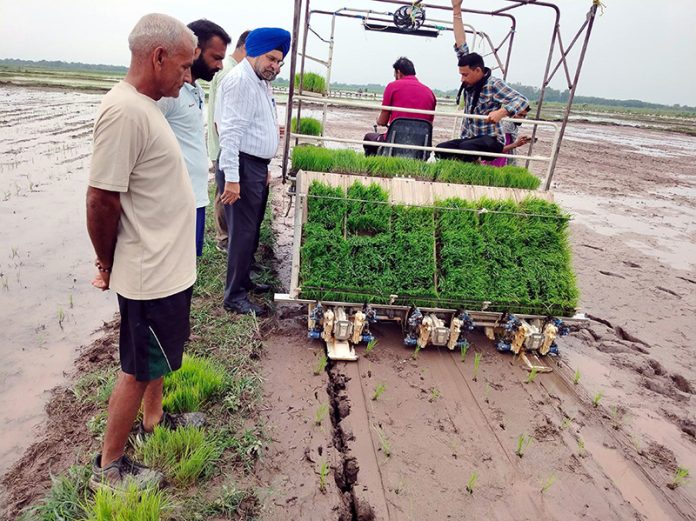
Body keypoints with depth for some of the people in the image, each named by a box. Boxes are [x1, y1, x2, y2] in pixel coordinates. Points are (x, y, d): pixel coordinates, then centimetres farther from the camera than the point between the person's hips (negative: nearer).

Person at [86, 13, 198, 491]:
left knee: (157, 356, 25)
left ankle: (154, 420, 47)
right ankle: (108, 467, 28)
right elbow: (101, 202, -23)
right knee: (139, 370, 8)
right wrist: (108, 265, -7)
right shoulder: (125, 111, -23)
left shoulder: (145, 105, 8)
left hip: (168, 267, 9)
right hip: (152, 275, -9)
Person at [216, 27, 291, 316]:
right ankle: (234, 297, 6)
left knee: (252, 230, 16)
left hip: (258, 166, 10)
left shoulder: (261, 81, 18)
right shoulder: (240, 80, -14)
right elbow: (231, 132, -22)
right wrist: (231, 178, -26)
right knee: (242, 232, -5)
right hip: (243, 166, -10)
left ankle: (243, 280, 30)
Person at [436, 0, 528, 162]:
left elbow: (522, 100, -20)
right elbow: (461, 47, 7)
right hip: (469, 139, 7)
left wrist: (500, 112, -39)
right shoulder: (470, 81, 6)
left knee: (465, 148, -36)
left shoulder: (494, 85, -13)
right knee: (440, 149, -16)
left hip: (492, 141, -7)